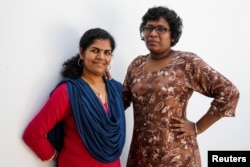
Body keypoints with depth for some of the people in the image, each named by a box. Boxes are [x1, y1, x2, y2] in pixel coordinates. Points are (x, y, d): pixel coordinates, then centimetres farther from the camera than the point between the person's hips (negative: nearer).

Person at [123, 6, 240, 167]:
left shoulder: (188, 62, -9)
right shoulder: (137, 65, 7)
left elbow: (229, 92, -12)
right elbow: (124, 99, 14)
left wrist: (197, 127, -9)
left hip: (175, 154, -4)